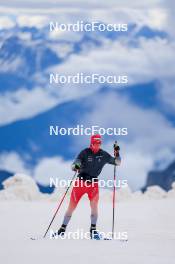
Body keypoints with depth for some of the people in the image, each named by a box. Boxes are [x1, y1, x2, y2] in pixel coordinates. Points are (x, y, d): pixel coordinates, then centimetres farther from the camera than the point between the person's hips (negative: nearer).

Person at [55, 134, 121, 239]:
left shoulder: (103, 155, 0)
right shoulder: (85, 153, -9)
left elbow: (118, 162, 6)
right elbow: (73, 166, -17)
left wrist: (117, 153, -12)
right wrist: (75, 166, -41)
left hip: (93, 183, 2)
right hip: (80, 182, -2)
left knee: (94, 205, -17)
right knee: (72, 207, 1)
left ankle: (93, 230, -10)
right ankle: (62, 229, 12)